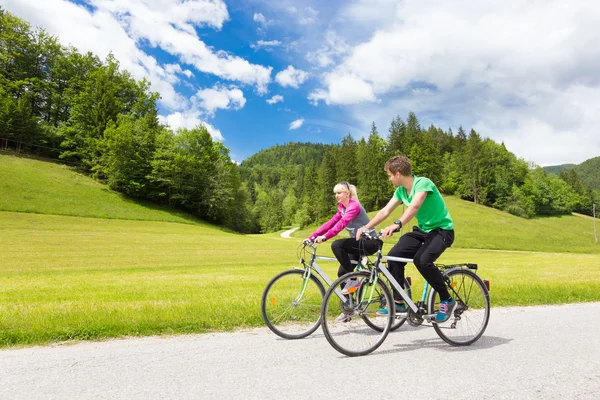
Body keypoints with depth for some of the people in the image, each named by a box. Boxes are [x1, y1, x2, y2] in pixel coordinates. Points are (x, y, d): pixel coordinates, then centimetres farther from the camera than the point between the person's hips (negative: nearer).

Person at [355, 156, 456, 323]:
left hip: (442, 230, -7)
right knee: (394, 255, -12)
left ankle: (447, 300, -8)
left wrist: (396, 225, -53)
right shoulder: (400, 190, 3)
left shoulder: (423, 183, -21)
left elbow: (414, 206, -38)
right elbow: (385, 210, 0)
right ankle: (398, 303, -2)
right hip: (422, 230, 7)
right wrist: (366, 226, -12)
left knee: (422, 260, -31)